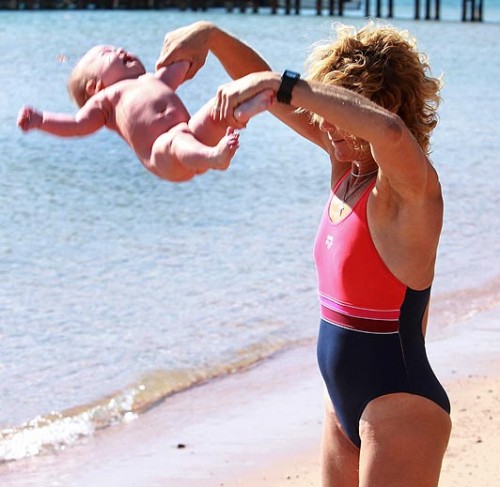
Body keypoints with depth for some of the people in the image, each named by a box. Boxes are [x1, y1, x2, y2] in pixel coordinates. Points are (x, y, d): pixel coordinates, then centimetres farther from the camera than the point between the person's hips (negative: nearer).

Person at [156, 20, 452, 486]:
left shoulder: (409, 185, -19)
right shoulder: (349, 163, 5)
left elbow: (387, 129, -44)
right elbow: (266, 89, 11)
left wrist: (283, 84, -40)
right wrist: (211, 35, -3)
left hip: (400, 412, -9)